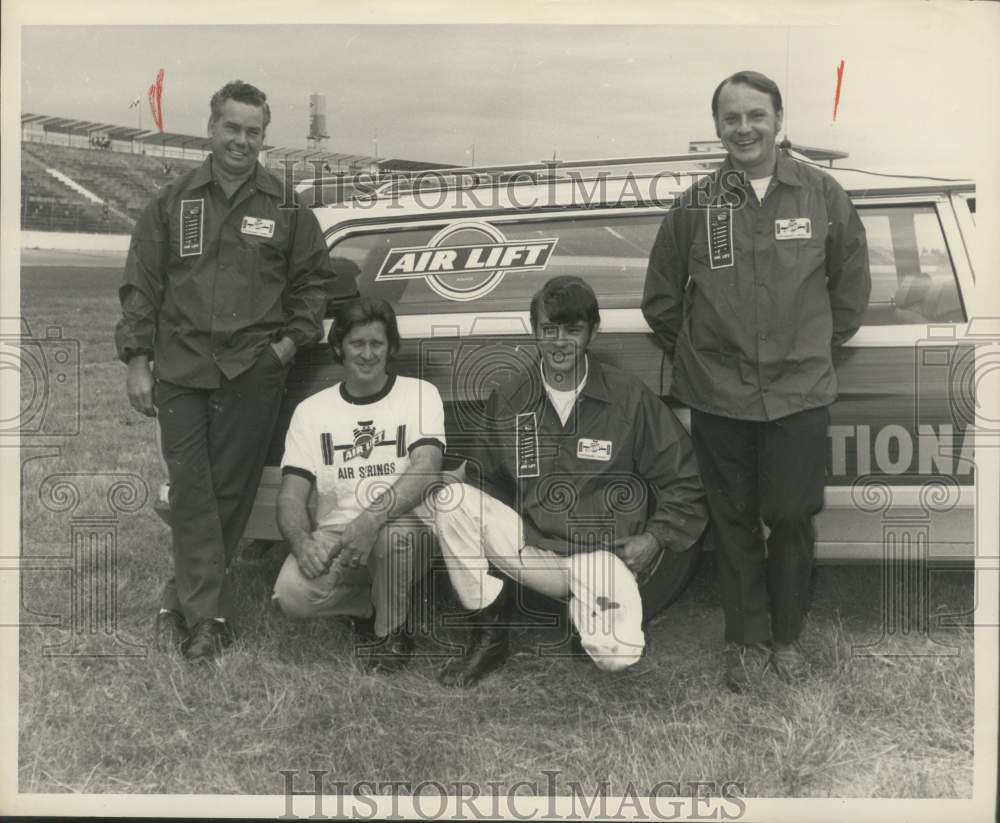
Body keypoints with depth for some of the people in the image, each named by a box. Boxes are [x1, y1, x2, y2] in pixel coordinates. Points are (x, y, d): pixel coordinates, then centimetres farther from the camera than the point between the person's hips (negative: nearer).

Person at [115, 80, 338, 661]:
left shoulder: (287, 207, 8)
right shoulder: (172, 202, 9)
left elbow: (315, 280, 13)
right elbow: (141, 284, 8)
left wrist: (293, 340, 0)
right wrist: (138, 361, 2)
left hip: (253, 372, 0)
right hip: (180, 367, 0)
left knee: (231, 489, 3)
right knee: (191, 488, -4)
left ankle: (186, 600, 18)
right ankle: (209, 614, 1)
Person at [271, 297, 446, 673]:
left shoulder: (419, 394, 1)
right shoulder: (311, 410, 8)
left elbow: (426, 470, -15)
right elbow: (292, 494, 1)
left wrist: (372, 518, -32)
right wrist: (302, 542, -21)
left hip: (409, 531, -2)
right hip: (333, 536, 2)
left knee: (394, 532, -37)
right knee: (293, 594, -27)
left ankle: (393, 632, -7)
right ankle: (374, 602, 7)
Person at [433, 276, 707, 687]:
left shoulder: (630, 398, -4)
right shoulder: (508, 398, 2)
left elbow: (684, 480, 3)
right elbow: (484, 479, 14)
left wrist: (656, 537, -6)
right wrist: (496, 528, -3)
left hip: (601, 554, -2)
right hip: (529, 544, 3)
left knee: (616, 654, -28)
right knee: (451, 499, -22)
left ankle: (591, 617, 11)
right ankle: (488, 633, -8)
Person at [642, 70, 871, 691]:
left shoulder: (822, 194, 1)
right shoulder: (695, 204, 1)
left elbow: (852, 283, 10)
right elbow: (661, 296, 10)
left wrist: (817, 347, 10)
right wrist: (697, 351, 10)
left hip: (800, 392, 0)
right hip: (718, 395, 1)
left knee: (793, 520, 5)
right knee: (735, 522, 10)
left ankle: (787, 638, 26)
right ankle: (748, 641, 25)